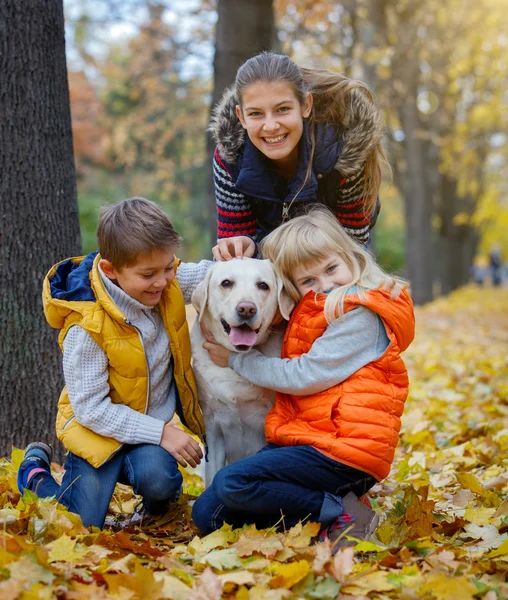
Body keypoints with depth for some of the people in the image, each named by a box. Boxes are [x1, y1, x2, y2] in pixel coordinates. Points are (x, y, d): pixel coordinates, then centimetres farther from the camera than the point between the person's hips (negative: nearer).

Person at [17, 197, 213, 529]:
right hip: (99, 427, -3)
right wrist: (161, 432, -24)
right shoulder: (87, 328, -27)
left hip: (154, 419, 4)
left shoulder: (170, 282, -11)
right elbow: (91, 408, -22)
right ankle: (37, 473, 26)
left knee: (157, 478, -29)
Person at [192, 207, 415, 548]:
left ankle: (340, 513, -15)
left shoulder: (362, 317, -10)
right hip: (300, 438, 10)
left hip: (341, 451, -10)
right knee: (207, 513, 0)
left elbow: (305, 377, -15)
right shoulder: (309, 313, 17)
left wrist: (235, 359, -4)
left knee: (232, 484, -24)